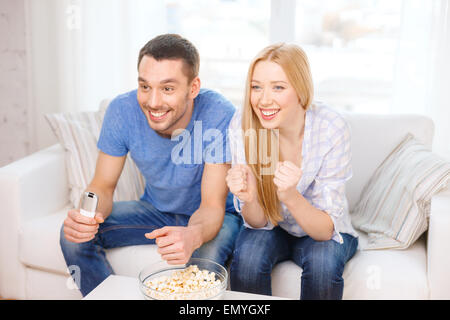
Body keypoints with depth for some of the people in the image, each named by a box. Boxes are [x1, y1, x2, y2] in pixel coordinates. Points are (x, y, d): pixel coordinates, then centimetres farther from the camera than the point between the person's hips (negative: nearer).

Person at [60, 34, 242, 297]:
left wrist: (193, 235, -52)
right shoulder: (122, 110, -19)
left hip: (213, 216, -3)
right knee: (75, 234, -14)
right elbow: (103, 186, -10)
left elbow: (212, 205, -28)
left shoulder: (220, 116, -30)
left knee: (207, 256, -36)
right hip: (156, 210, 4)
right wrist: (88, 214, -34)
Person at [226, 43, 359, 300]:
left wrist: (290, 196, -43)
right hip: (273, 228, 1)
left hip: (323, 232, -1)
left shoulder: (332, 128, -26)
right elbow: (259, 222, -15)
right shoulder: (242, 124, -21)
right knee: (248, 256, -28)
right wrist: (249, 199, -38)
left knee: (324, 260, -31)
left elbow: (326, 229, -24)